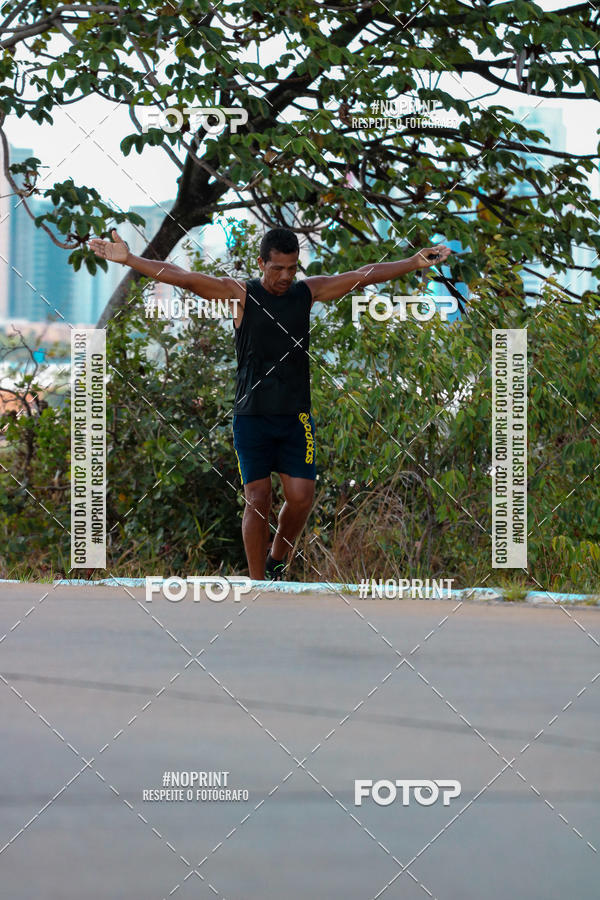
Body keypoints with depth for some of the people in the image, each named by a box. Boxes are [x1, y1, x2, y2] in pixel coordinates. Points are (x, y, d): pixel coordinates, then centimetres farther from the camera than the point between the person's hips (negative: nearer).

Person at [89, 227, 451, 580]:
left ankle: (278, 559, 20)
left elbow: (364, 276, 6)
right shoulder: (240, 294, -2)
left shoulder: (309, 292, 5)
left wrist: (416, 262, 4)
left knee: (301, 497, -7)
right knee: (258, 500, -3)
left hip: (296, 416, 2)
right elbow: (182, 277, -9)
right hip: (252, 415, -2)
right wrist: (128, 259, -17)